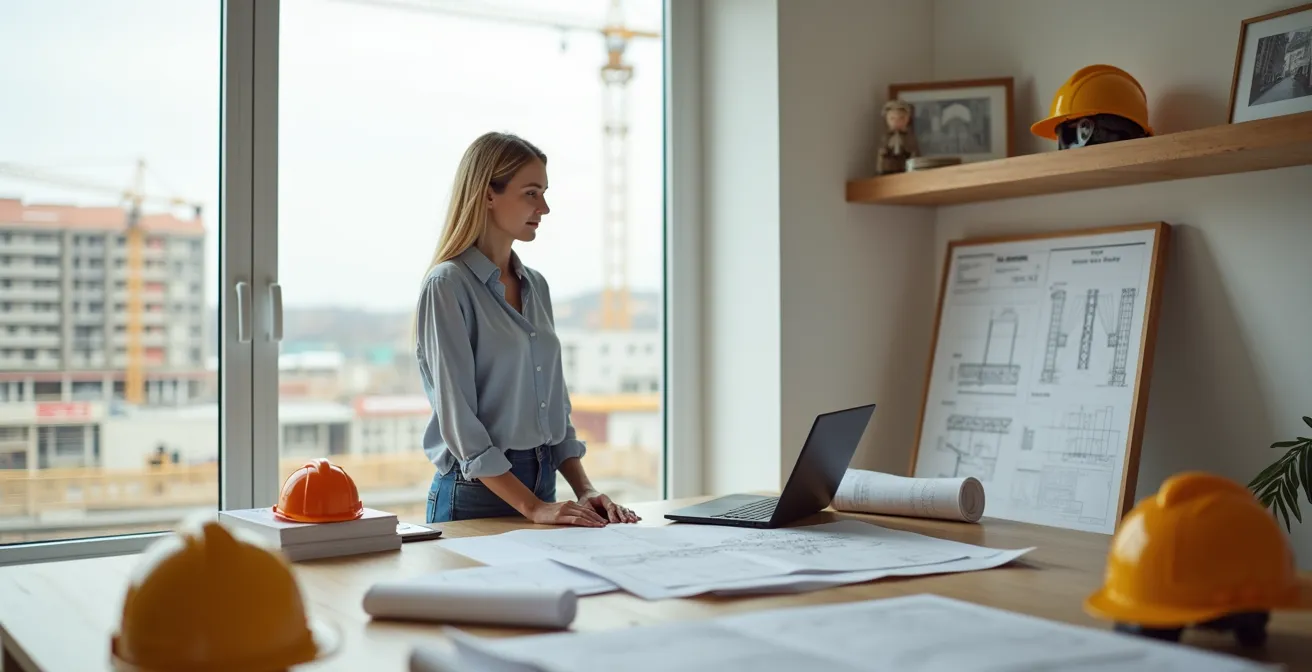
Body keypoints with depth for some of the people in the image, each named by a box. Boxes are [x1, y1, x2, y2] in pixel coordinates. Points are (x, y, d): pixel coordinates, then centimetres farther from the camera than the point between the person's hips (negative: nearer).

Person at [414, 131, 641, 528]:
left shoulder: (536, 286, 10)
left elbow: (555, 406, 13)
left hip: (543, 484, 6)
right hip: (476, 497, -6)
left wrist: (585, 490, 1)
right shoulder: (447, 286, -11)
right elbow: (459, 421, -16)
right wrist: (531, 507, -20)